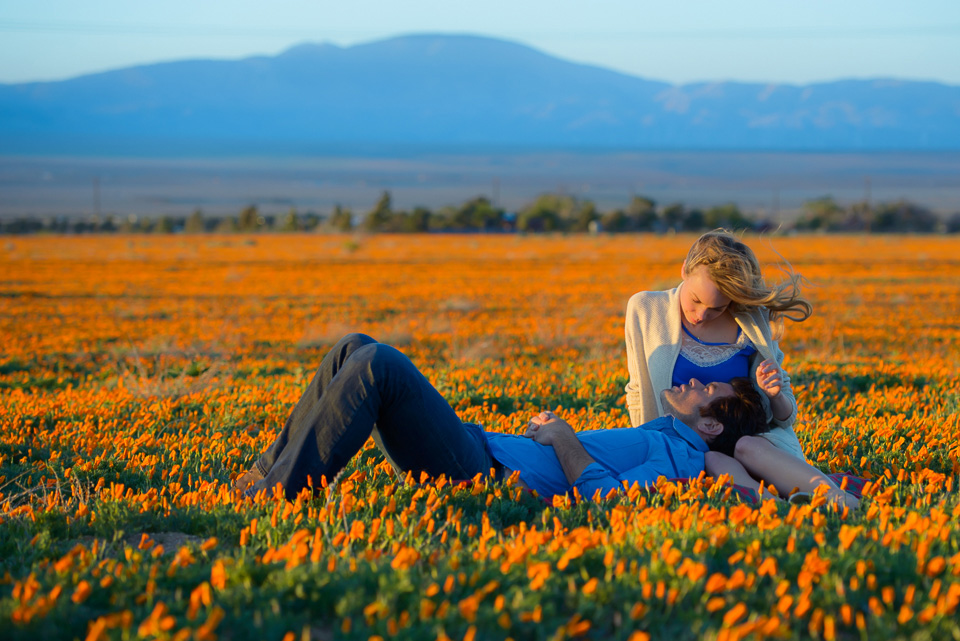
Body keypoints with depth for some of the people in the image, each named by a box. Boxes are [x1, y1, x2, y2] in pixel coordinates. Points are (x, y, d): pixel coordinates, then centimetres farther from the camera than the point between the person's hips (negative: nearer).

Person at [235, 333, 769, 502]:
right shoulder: (655, 436, 27)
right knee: (356, 350, 0)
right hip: (477, 447, 10)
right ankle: (259, 479, -5)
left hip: (483, 474, -10)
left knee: (376, 364, -25)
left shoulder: (681, 456, -2)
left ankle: (271, 501, -25)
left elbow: (603, 498, -20)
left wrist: (564, 436, -8)